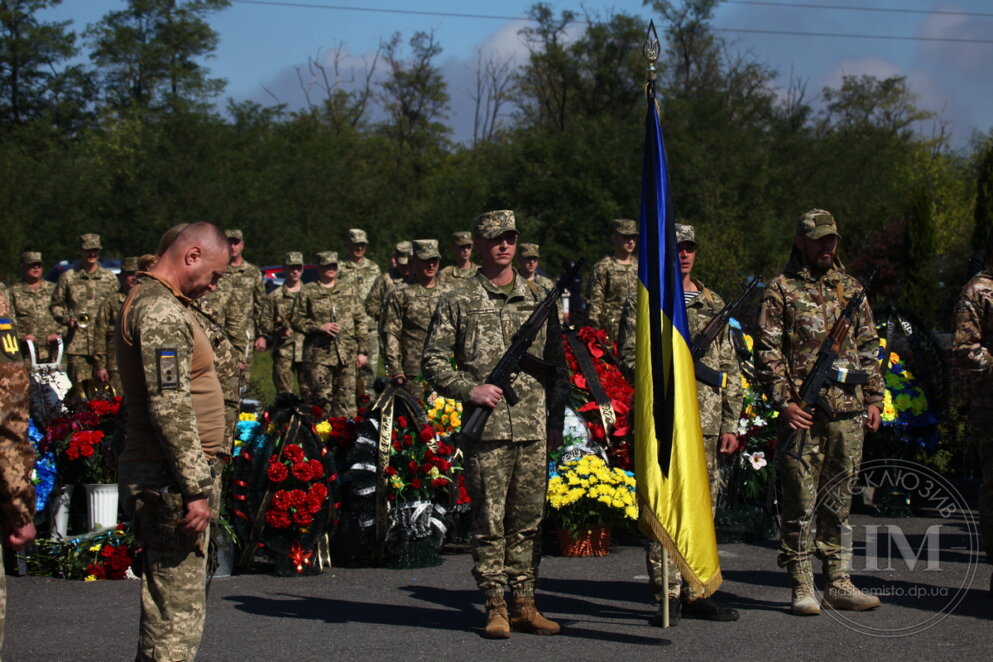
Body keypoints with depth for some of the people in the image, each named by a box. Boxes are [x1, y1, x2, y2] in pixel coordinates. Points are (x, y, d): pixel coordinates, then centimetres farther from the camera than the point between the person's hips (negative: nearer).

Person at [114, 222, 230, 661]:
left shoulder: (149, 301, 18)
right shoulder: (161, 312, -16)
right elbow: (170, 408, -23)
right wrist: (195, 488, -22)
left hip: (150, 474, 11)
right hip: (170, 482, -11)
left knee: (166, 603, 16)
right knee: (177, 608, -7)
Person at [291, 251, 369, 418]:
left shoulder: (348, 290, 13)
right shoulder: (307, 292, 5)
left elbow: (361, 321, 13)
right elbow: (296, 321, 3)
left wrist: (362, 351, 7)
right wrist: (319, 327, -11)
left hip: (346, 354, 3)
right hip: (318, 355, -2)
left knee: (346, 399, 1)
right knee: (321, 399, -3)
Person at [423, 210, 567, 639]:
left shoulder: (538, 298, 12)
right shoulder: (458, 302, 3)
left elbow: (557, 363, 16)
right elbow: (433, 361, 2)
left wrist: (556, 419, 10)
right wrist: (469, 389, -12)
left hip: (534, 430, 3)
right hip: (486, 430, -3)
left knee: (527, 521, 7)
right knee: (489, 523, -1)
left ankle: (524, 605, 14)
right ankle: (496, 608, 6)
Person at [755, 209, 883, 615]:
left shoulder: (850, 289, 16)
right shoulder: (781, 289, 1)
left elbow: (869, 348, 19)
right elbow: (767, 351, -4)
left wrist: (874, 398, 10)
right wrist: (784, 401, -12)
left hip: (849, 413, 5)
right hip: (803, 413, -5)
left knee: (839, 501, 9)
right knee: (801, 502, -3)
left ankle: (838, 583, 14)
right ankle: (801, 588, 2)